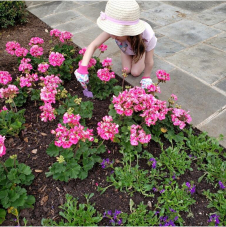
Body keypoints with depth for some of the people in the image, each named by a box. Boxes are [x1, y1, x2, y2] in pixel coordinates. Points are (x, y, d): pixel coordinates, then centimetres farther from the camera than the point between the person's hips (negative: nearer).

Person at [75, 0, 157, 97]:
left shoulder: (148, 36, -49)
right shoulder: (115, 29, -46)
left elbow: (149, 62, -33)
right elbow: (93, 45, -45)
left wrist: (146, 77, -19)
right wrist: (82, 68, -55)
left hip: (141, 47, -1)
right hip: (126, 47, 2)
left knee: (135, 72, -9)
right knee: (126, 70, -6)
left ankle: (148, 52, 19)